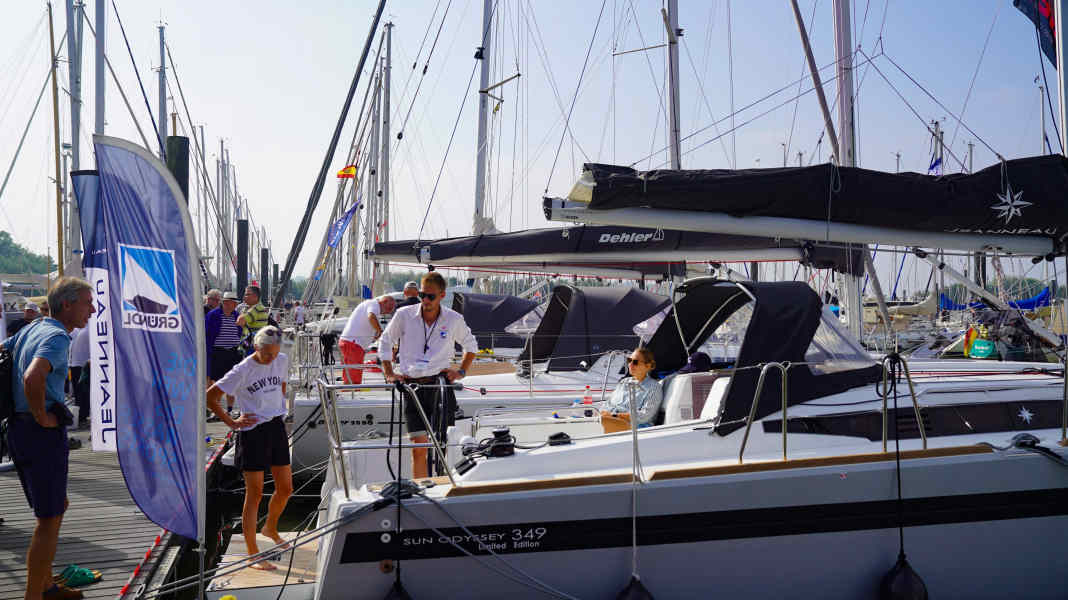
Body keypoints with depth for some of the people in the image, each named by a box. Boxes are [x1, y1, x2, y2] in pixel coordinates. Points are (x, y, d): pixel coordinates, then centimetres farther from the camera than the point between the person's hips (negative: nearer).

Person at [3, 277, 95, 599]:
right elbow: (33, 377, -36)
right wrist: (42, 416, -21)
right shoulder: (57, 337, -17)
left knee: (56, 507, 21)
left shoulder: (31, 328, 13)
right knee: (49, 519, -1)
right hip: (43, 434, -10)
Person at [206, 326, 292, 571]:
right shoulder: (243, 370, -14)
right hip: (253, 433, -6)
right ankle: (253, 555, 7)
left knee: (285, 489, 12)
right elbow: (210, 396, -10)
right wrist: (231, 422, -9)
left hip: (277, 429, 6)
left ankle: (271, 528, 41)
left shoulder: (282, 361, 4)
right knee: (254, 494, -2)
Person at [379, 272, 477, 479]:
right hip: (411, 385, 0)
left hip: (440, 385, 0)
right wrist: (389, 373, 7)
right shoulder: (404, 315, 1)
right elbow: (385, 342, 15)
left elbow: (471, 345, 21)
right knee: (418, 447, -3)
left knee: (439, 444, -4)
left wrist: (461, 372, 10)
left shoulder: (454, 320, 3)